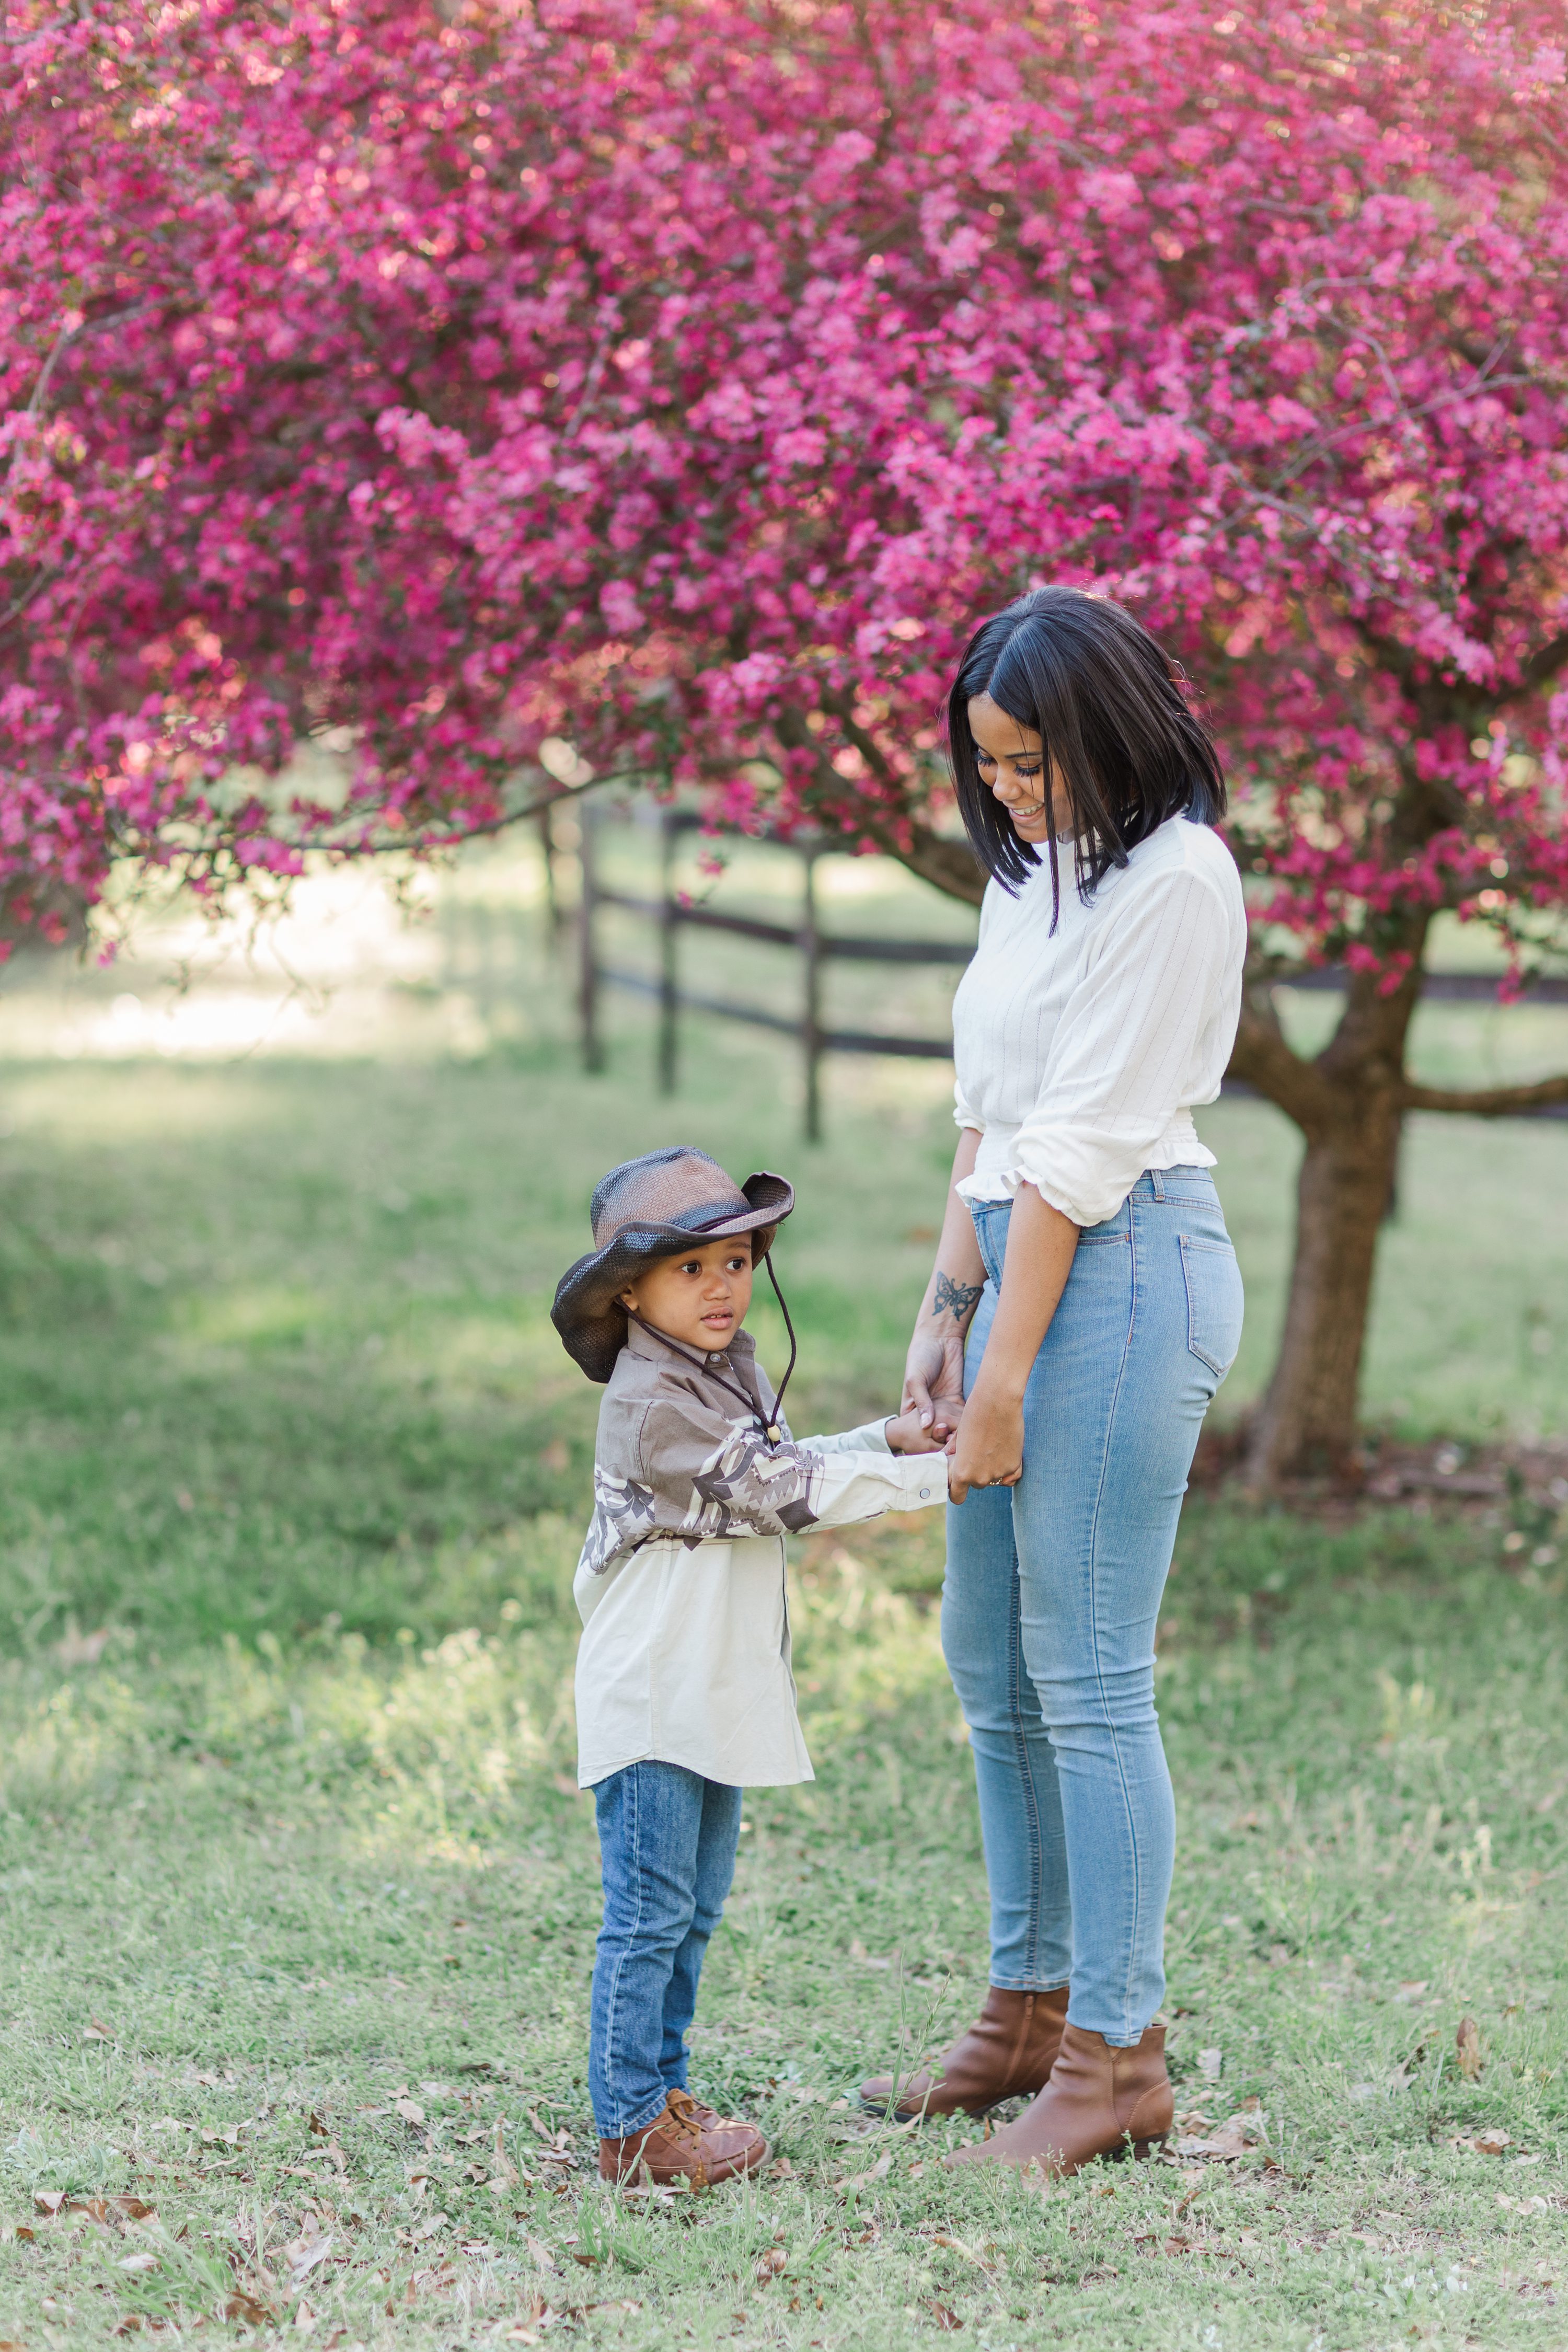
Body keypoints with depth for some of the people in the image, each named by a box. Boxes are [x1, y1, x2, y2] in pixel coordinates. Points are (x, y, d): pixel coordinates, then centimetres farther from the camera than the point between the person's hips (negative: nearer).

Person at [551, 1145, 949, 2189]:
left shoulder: (732, 1373, 11)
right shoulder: (653, 1402, -19)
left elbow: (787, 1471, 20)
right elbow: (784, 1492, -19)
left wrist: (885, 1439, 4)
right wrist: (933, 1475, -17)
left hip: (719, 1691, 10)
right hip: (653, 1698, -10)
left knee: (695, 1908, 16)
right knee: (649, 1912, -5)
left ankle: (662, 2092, 25)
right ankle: (632, 2124, 0)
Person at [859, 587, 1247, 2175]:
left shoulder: (1172, 876, -12)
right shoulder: (1032, 870, 15)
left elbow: (1085, 1144, -15)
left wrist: (1007, 1372, -15)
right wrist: (945, 1310, 8)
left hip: (1124, 1269, -9)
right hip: (1023, 1261, 9)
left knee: (1087, 1676, -8)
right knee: (990, 1661, 13)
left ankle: (1117, 2057, -1)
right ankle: (1030, 2013, 23)